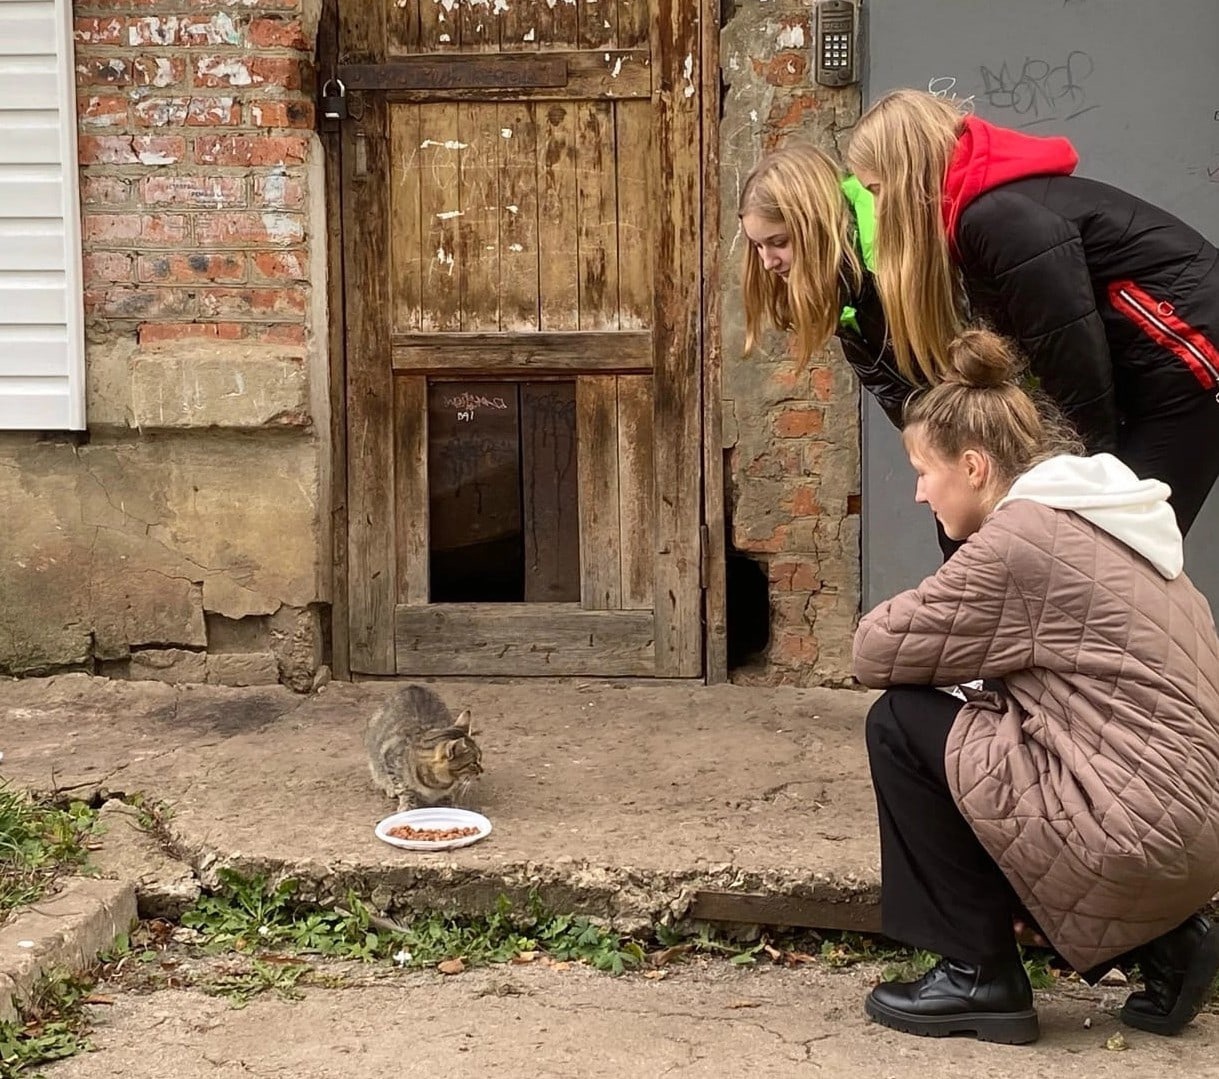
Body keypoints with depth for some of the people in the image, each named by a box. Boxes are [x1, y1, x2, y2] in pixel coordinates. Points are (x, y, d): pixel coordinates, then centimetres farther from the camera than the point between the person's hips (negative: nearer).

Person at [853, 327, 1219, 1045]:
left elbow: (877, 653, -10)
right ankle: (1161, 944, 17)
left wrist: (923, 612, 8)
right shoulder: (1094, 517, 16)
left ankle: (979, 976, 5)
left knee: (903, 723, -2)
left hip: (1140, 834, -10)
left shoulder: (1024, 534, -14)